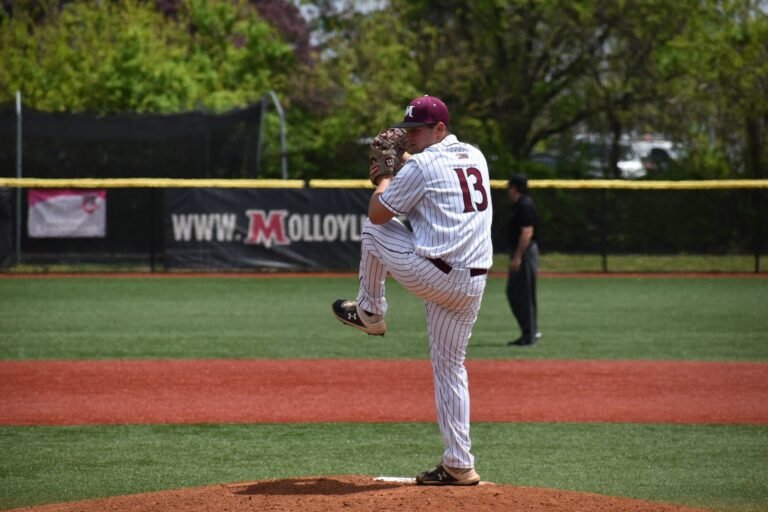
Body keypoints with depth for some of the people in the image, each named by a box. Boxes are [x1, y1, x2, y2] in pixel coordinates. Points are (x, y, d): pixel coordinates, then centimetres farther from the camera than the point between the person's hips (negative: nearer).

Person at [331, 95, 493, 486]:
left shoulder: (422, 165, -8)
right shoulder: (476, 157, 15)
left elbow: (377, 213, 0)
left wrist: (386, 175, 15)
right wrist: (403, 160, 34)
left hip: (432, 274, -7)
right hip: (472, 284, 7)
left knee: (373, 229, 17)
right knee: (450, 366, 13)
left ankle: (370, 311, 32)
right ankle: (458, 465, 9)